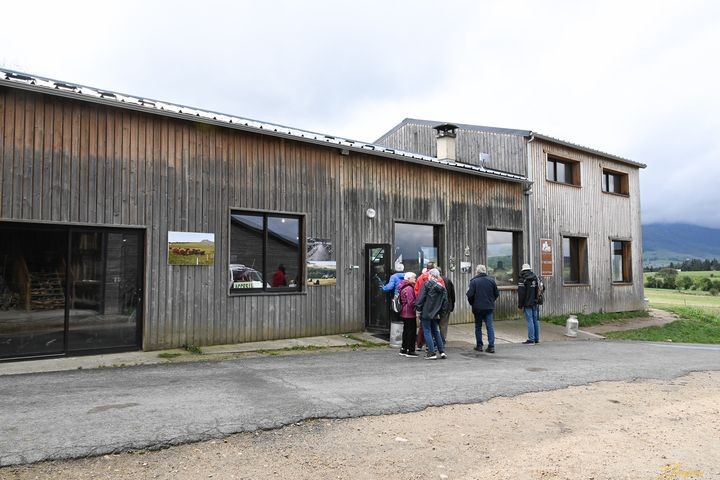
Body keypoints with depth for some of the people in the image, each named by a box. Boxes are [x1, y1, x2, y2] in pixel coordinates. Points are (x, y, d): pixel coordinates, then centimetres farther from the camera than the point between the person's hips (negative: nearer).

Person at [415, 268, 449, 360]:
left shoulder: (427, 284, -8)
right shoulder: (442, 287, 9)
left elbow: (421, 298, -12)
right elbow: (445, 302, 10)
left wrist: (418, 310, -8)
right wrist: (439, 312, 16)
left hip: (426, 312, -6)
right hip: (435, 314, 6)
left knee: (427, 331, 0)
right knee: (435, 331, 18)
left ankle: (432, 353, -2)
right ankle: (442, 351, 17)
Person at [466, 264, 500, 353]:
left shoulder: (474, 281, -11)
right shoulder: (491, 280, 1)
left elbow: (470, 295, -14)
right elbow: (497, 294, 6)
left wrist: (472, 303, 4)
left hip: (478, 307, -2)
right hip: (489, 307, 3)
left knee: (478, 326, 10)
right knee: (490, 326, 4)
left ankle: (479, 346, 15)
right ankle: (491, 346, -1)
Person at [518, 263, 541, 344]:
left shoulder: (523, 280, -11)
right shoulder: (536, 278, 10)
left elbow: (521, 294, -14)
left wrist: (520, 305, -8)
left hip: (527, 304, -7)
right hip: (535, 303, 7)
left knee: (530, 321, -6)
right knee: (536, 320, 12)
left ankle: (531, 339, -4)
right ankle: (536, 339, 18)